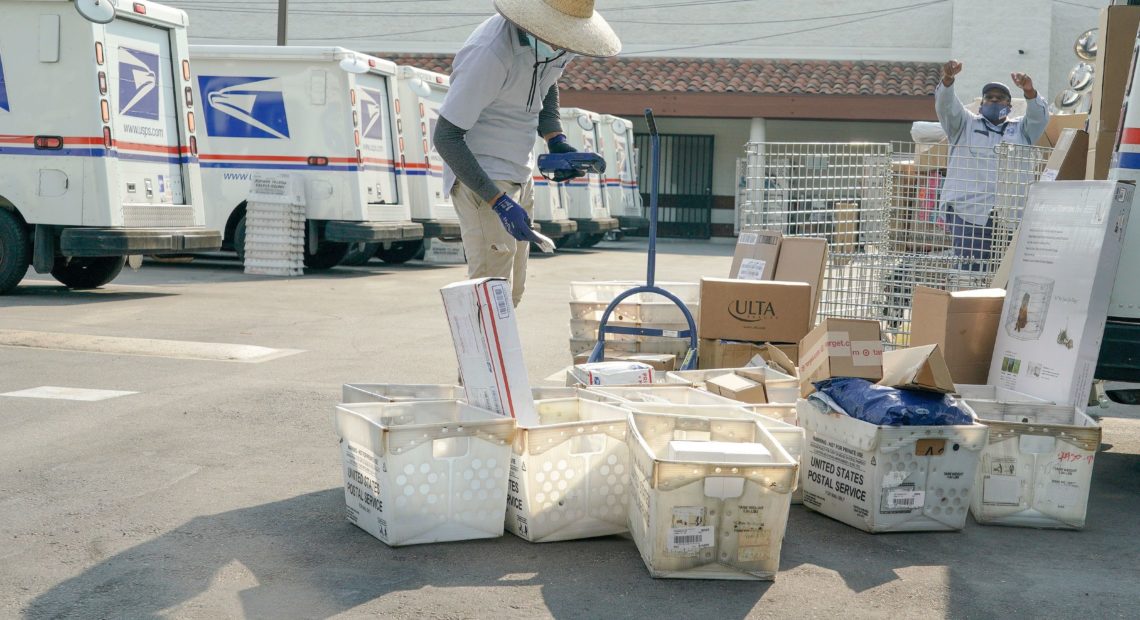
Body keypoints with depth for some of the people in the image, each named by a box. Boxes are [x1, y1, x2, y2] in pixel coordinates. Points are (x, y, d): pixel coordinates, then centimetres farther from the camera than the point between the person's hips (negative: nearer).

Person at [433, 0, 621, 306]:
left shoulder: (556, 45, -3)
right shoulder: (490, 52, -27)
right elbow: (445, 137, -25)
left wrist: (555, 139, 2)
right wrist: (499, 202, -29)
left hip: (519, 174, 9)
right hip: (481, 176, -9)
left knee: (512, 292, 15)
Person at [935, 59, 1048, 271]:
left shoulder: (1020, 129, 25)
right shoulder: (966, 123, 20)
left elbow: (1039, 117, 6)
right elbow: (946, 105, 4)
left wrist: (1029, 91, -14)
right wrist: (948, 78, -17)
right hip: (966, 209, -2)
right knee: (971, 263, -14)